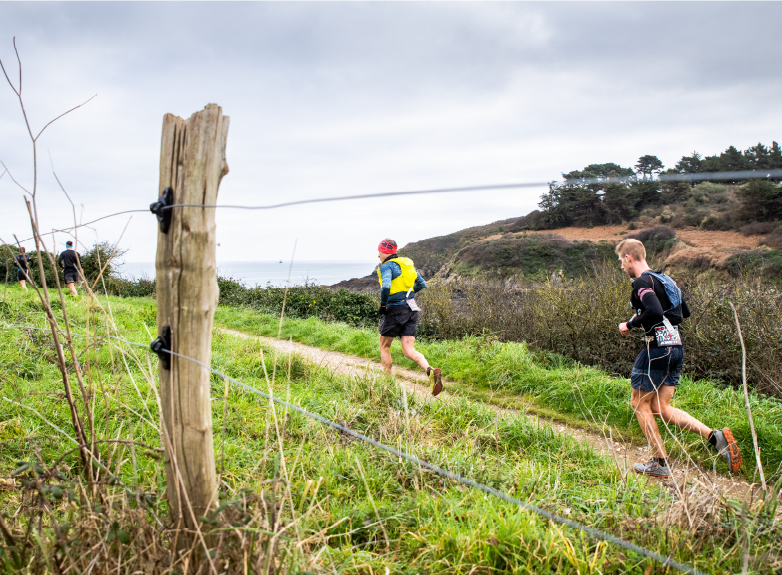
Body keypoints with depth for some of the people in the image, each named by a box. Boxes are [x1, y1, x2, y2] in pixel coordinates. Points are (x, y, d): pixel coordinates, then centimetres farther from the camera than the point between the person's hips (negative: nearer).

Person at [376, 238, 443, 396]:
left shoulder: (386, 266, -9)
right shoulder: (407, 263, 15)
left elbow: (386, 287, -27)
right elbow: (422, 284, 21)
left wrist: (382, 305, -13)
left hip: (396, 309, -7)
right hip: (412, 309, 7)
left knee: (384, 346, 13)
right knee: (409, 351, 3)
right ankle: (431, 371, -21)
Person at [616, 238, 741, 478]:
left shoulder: (642, 282, -12)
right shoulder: (663, 279, 17)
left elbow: (654, 312, -27)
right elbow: (684, 312, 24)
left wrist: (630, 325, -13)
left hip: (657, 348, -9)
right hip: (676, 348, 9)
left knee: (640, 403, 5)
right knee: (660, 407, 11)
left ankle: (660, 464, 8)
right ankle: (715, 436, -4)